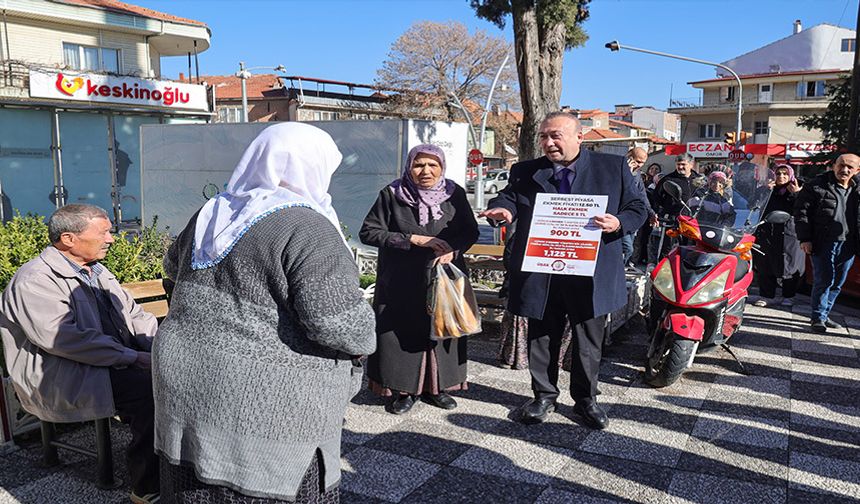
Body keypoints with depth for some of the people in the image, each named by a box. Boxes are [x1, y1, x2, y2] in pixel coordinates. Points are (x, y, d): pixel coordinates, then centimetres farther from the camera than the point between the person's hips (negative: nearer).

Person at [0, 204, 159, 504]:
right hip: (65, 381, -8)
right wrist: (133, 357, -24)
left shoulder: (97, 271, 17)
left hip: (113, 363, 8)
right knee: (152, 389, -28)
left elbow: (132, 314, 14)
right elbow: (64, 338, -22)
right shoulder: (34, 281, -11)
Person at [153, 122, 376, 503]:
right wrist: (361, 337, -3)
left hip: (186, 388, 8)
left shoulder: (211, 214, 7)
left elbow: (174, 267, 24)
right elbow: (342, 324, -23)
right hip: (264, 405, -7)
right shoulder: (306, 229, -17)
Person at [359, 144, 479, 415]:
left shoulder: (455, 194, 0)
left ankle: (435, 386, 24)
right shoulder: (391, 194, -7)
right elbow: (368, 232, -9)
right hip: (401, 282, -2)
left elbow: (471, 231, 8)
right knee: (401, 333, 0)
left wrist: (453, 250, -14)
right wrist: (413, 239, -17)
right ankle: (403, 389, 16)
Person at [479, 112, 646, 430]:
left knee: (589, 343, 12)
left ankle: (586, 399, 31)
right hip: (540, 276, 1)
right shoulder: (525, 172, 7)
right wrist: (503, 210, -25)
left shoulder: (614, 168, 3)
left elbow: (637, 209, 5)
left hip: (591, 275, -1)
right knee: (542, 340, 12)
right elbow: (509, 196, -1)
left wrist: (618, 223, -16)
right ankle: (544, 396, 31)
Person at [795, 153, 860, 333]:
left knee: (837, 283, 12)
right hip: (823, 243, -5)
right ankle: (818, 317, 5)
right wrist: (804, 238, -13)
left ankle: (823, 315, 25)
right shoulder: (817, 185, -3)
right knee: (824, 281, -7)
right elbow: (801, 211, -6)